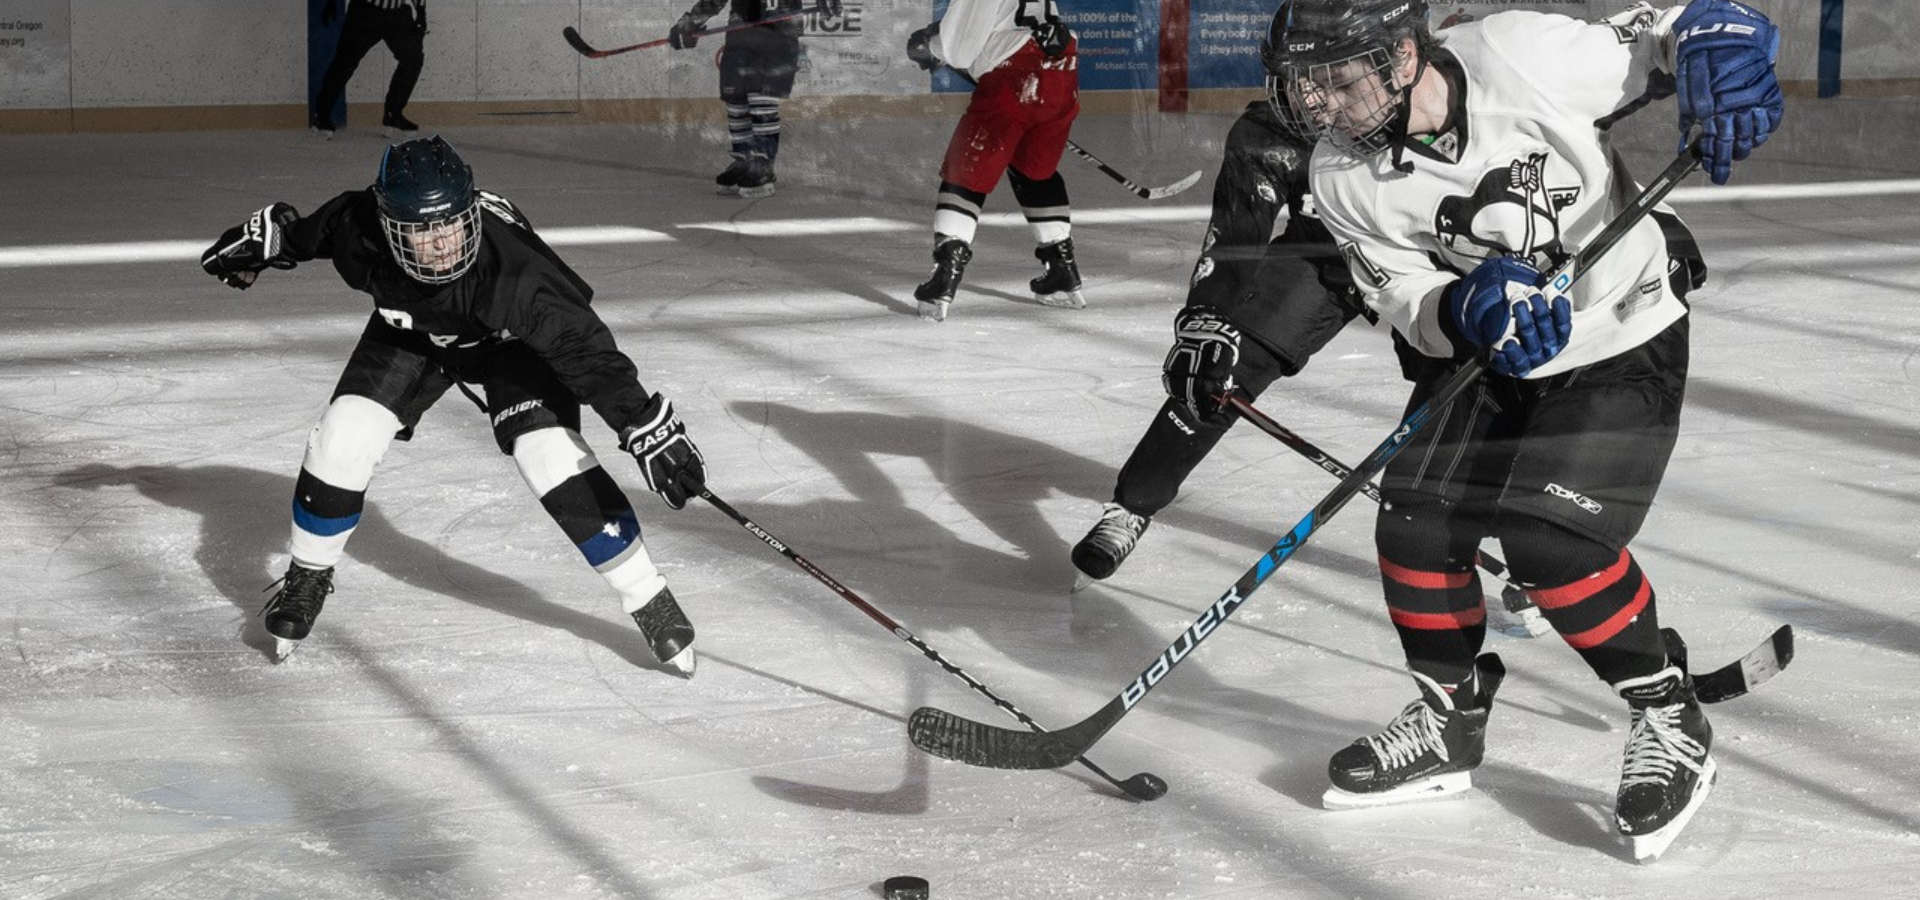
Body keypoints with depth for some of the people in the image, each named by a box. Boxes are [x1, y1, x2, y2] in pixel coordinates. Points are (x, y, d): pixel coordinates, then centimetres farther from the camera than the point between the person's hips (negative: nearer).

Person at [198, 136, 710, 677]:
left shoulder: (514, 267, -43)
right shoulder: (360, 231, -33)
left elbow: (581, 341, -42)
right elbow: (310, 229, -8)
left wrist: (648, 427, -48)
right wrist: (260, 243, 8)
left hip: (512, 343, -3)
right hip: (409, 330, 3)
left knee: (555, 457, -19)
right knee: (343, 439, -11)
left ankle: (650, 602, -6)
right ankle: (308, 578, 16)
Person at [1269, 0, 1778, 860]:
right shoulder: (1344, 177, -15)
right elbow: (1406, 299, -13)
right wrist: (1464, 310, -35)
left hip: (1623, 346, -5)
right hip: (1481, 358, 5)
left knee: (1550, 538, -19)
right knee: (1416, 522, -5)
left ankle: (1671, 721, 2)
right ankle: (1451, 718, 20)